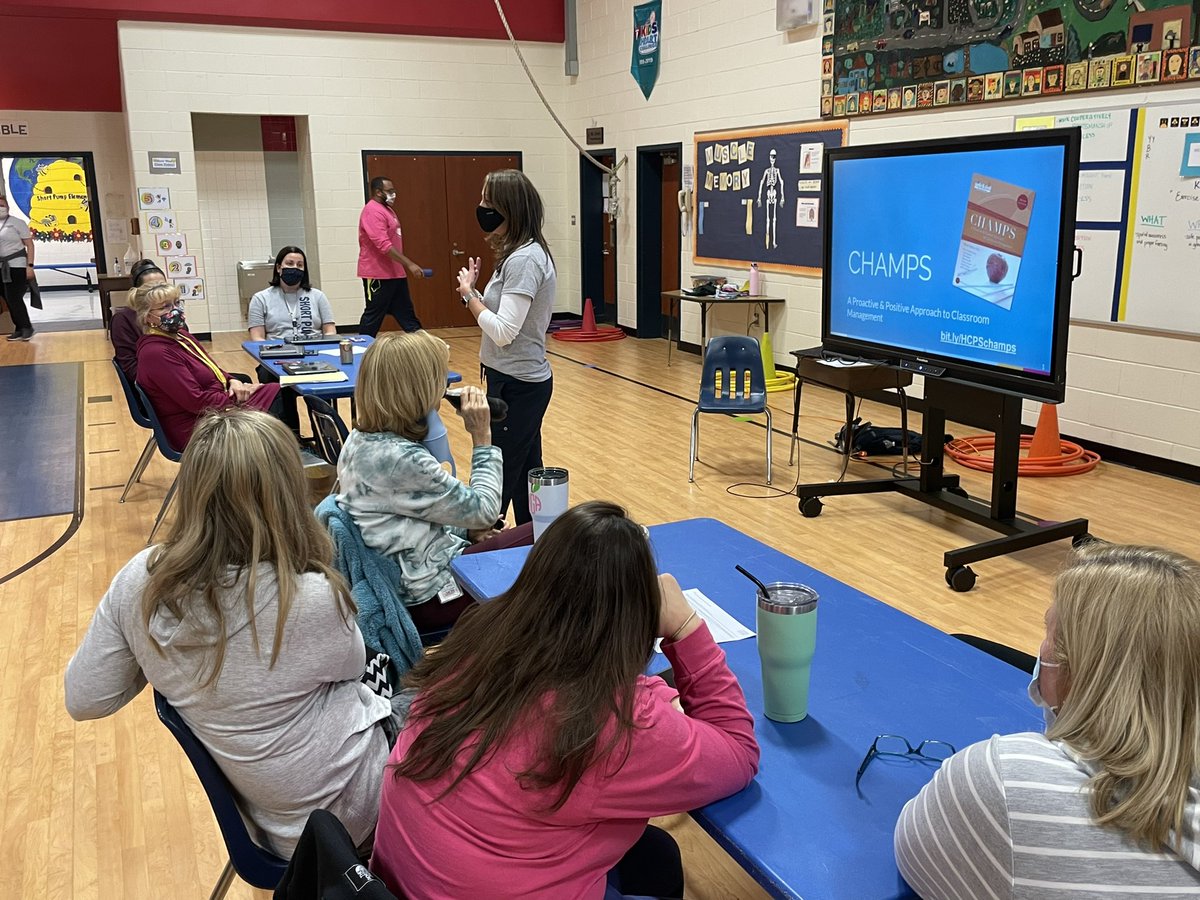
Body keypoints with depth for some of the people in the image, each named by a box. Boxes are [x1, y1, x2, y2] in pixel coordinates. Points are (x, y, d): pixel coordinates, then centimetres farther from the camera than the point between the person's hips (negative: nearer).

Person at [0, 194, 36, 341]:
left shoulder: (16, 223, -4)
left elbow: (29, 244, -5)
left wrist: (30, 266, -13)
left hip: (16, 266, -6)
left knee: (14, 298, -10)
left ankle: (26, 327, 3)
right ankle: (19, 329, 15)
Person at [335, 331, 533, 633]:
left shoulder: (363, 438, -1)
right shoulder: (401, 460, -29)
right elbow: (483, 511, -18)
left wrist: (466, 530, 2)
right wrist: (482, 437, -13)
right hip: (428, 598, -9)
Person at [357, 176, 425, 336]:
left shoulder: (385, 209, 15)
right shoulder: (373, 211, -17)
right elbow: (384, 245, -25)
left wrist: (404, 266, 20)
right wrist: (409, 264, -25)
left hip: (395, 273, 10)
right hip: (378, 275, -10)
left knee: (406, 313, 11)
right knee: (373, 315, -3)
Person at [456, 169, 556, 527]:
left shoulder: (524, 260, -20)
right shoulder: (520, 253, 11)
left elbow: (503, 331, -24)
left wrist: (468, 294, -12)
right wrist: (476, 292, 1)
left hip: (517, 385, -10)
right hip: (520, 380, 10)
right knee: (525, 474, 17)